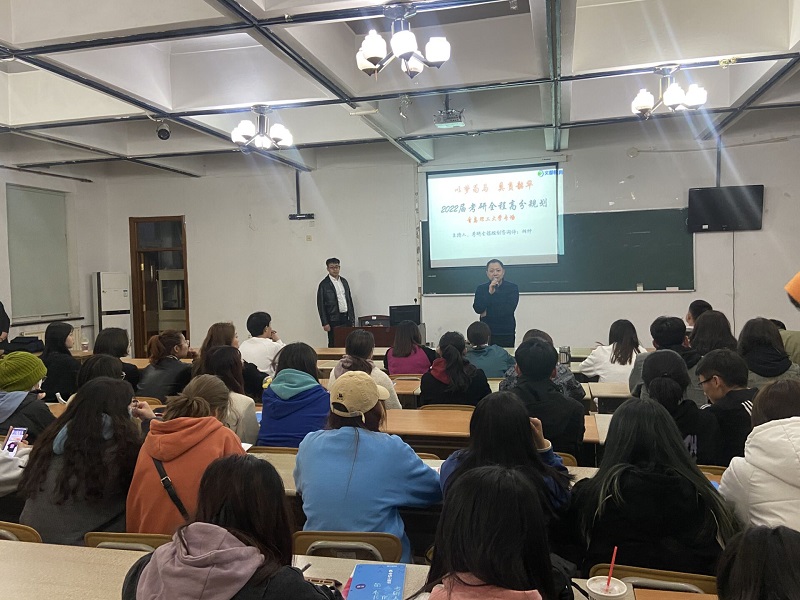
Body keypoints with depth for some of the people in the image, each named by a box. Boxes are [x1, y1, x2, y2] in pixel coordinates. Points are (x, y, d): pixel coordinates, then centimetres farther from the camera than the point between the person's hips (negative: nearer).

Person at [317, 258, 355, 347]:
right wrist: (325, 323, -10)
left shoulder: (344, 281, 12)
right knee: (334, 345, -1)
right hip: (334, 320, -5)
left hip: (346, 318, 5)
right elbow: (320, 305, -6)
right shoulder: (324, 284, -5)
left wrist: (352, 319, 11)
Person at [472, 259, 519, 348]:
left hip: (507, 333, -1)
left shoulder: (512, 287, 1)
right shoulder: (481, 288, 7)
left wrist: (487, 313, -6)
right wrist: (489, 292, -14)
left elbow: (509, 309, -10)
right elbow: (478, 309, -6)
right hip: (487, 332, 1)